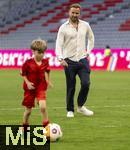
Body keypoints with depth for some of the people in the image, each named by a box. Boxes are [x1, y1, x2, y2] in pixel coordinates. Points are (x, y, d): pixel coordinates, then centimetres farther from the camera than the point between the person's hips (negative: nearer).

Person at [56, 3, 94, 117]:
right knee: (71, 88, 1)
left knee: (86, 84, -11)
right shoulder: (63, 27, -2)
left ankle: (81, 106, 10)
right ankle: (70, 110, 14)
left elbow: (91, 38, 24)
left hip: (83, 60, 2)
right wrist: (61, 59, -21)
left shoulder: (85, 25, 7)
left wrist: (88, 52, 15)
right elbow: (59, 44, -7)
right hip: (69, 61, -2)